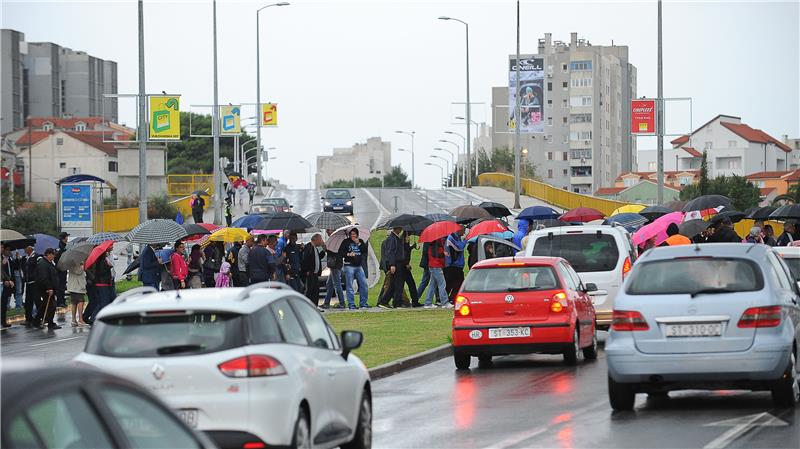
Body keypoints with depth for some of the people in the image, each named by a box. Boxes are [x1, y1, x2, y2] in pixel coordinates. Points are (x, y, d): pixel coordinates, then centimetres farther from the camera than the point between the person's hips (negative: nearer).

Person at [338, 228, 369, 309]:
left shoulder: (360, 241, 13)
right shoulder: (346, 242, 3)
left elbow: (365, 250, 1)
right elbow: (340, 253, 0)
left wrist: (359, 244, -7)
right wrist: (348, 254, -14)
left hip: (359, 266, 4)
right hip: (349, 266, -4)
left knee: (364, 284, -1)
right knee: (349, 286, -4)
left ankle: (363, 303, 8)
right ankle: (351, 304, 0)